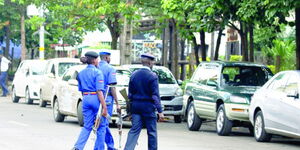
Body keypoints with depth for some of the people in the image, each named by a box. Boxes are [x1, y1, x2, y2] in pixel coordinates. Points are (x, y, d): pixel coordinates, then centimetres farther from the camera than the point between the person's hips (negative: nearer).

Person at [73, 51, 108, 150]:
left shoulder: (81, 73, 10)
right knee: (101, 126, 8)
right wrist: (104, 107, -17)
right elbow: (99, 91, -16)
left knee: (87, 126, 8)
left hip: (85, 99, 6)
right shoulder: (97, 72, -10)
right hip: (96, 99, -6)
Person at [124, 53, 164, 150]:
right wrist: (160, 111, -10)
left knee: (134, 130, 3)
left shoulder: (134, 75, 5)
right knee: (152, 132, 6)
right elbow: (155, 95, -13)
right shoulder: (152, 76, -11)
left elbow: (130, 94, 10)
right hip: (148, 107, -5)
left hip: (136, 106, 5)